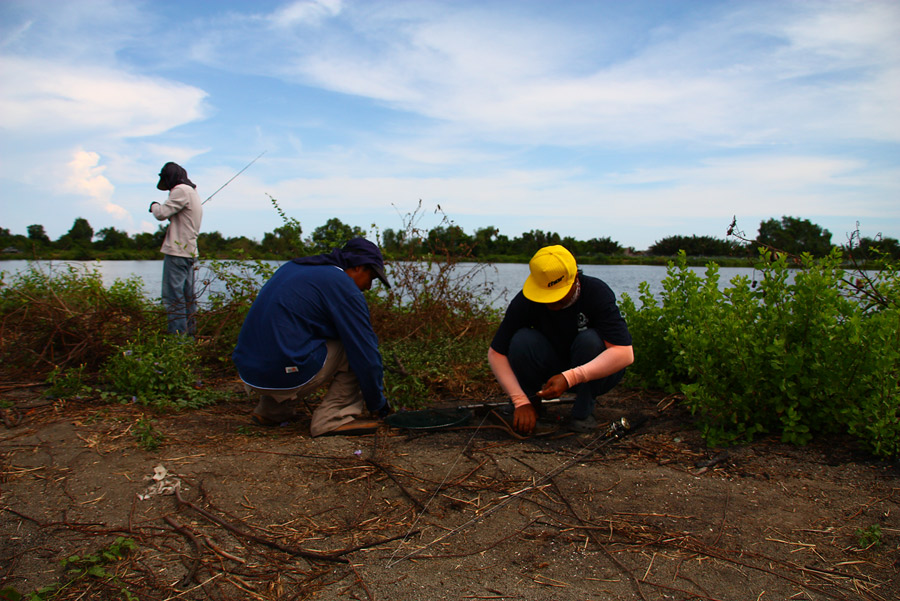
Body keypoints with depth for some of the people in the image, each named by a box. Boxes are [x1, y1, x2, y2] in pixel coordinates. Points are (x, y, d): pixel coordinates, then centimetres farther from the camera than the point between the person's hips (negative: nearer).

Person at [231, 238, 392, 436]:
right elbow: (367, 356, -5)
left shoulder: (292, 267, 17)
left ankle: (271, 410, 25)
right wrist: (377, 404, 9)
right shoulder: (344, 288, -7)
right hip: (286, 376, -8)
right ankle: (331, 418, 0)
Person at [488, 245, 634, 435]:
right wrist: (521, 401, -26)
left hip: (596, 371, -1)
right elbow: (496, 353, -17)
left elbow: (625, 354, -35)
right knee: (521, 340, -26)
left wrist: (571, 378, -44)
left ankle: (583, 412, -13)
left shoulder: (597, 292, -26)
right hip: (552, 367, 1)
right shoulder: (525, 301, -20)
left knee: (589, 339, -33)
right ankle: (531, 405, -4)